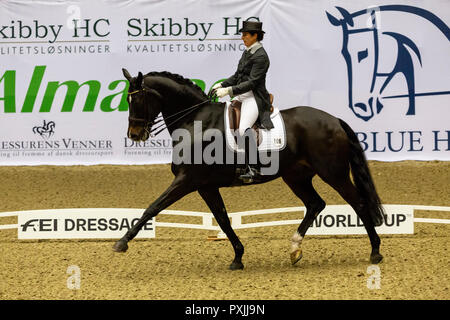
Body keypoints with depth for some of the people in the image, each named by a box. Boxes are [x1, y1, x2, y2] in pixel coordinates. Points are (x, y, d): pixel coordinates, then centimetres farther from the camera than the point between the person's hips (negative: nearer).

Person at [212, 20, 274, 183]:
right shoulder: (247, 52, 16)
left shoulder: (261, 56, -12)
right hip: (241, 96, 10)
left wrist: (229, 90, -23)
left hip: (254, 98, -10)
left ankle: (253, 168, -33)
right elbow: (238, 76, 24)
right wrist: (222, 85, 9)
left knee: (244, 128, -31)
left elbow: (252, 82, -19)